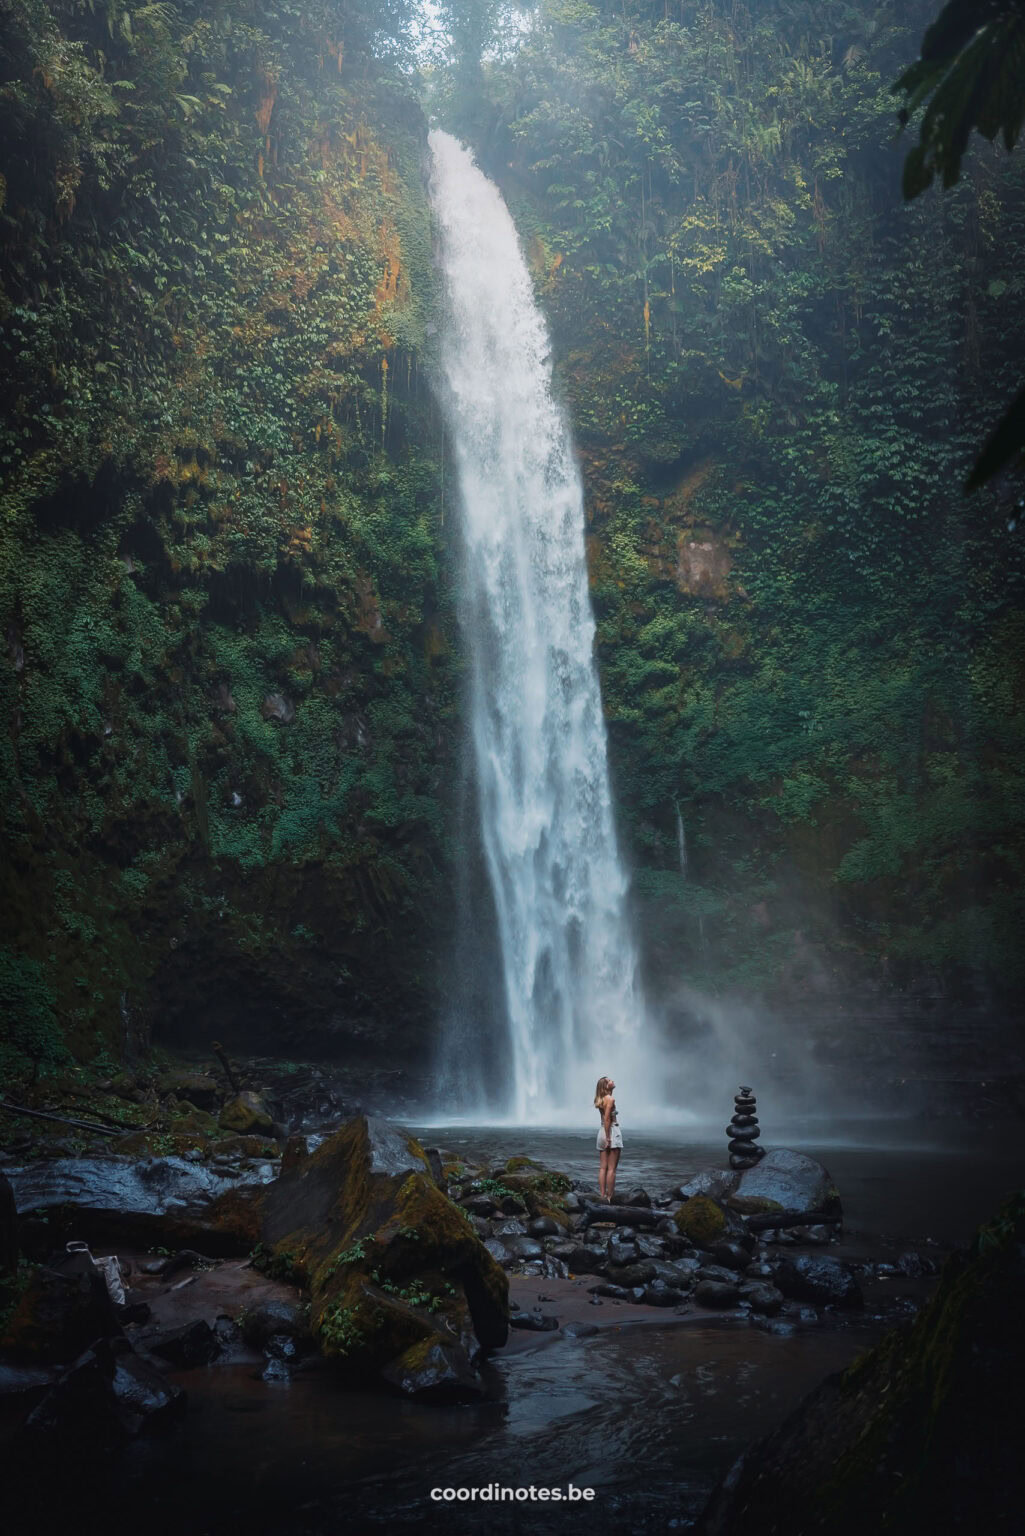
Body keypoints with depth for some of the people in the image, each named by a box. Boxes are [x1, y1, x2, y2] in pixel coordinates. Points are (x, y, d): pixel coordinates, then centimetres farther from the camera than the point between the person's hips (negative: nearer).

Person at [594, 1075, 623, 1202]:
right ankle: (609, 1197, -6)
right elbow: (607, 1119, -19)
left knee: (603, 1167, 7)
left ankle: (602, 1195, 5)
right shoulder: (610, 1099, -12)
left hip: (602, 1131, 8)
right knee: (611, 1168, -5)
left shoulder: (601, 1099, 10)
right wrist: (608, 1138, -20)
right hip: (612, 1132, -8)